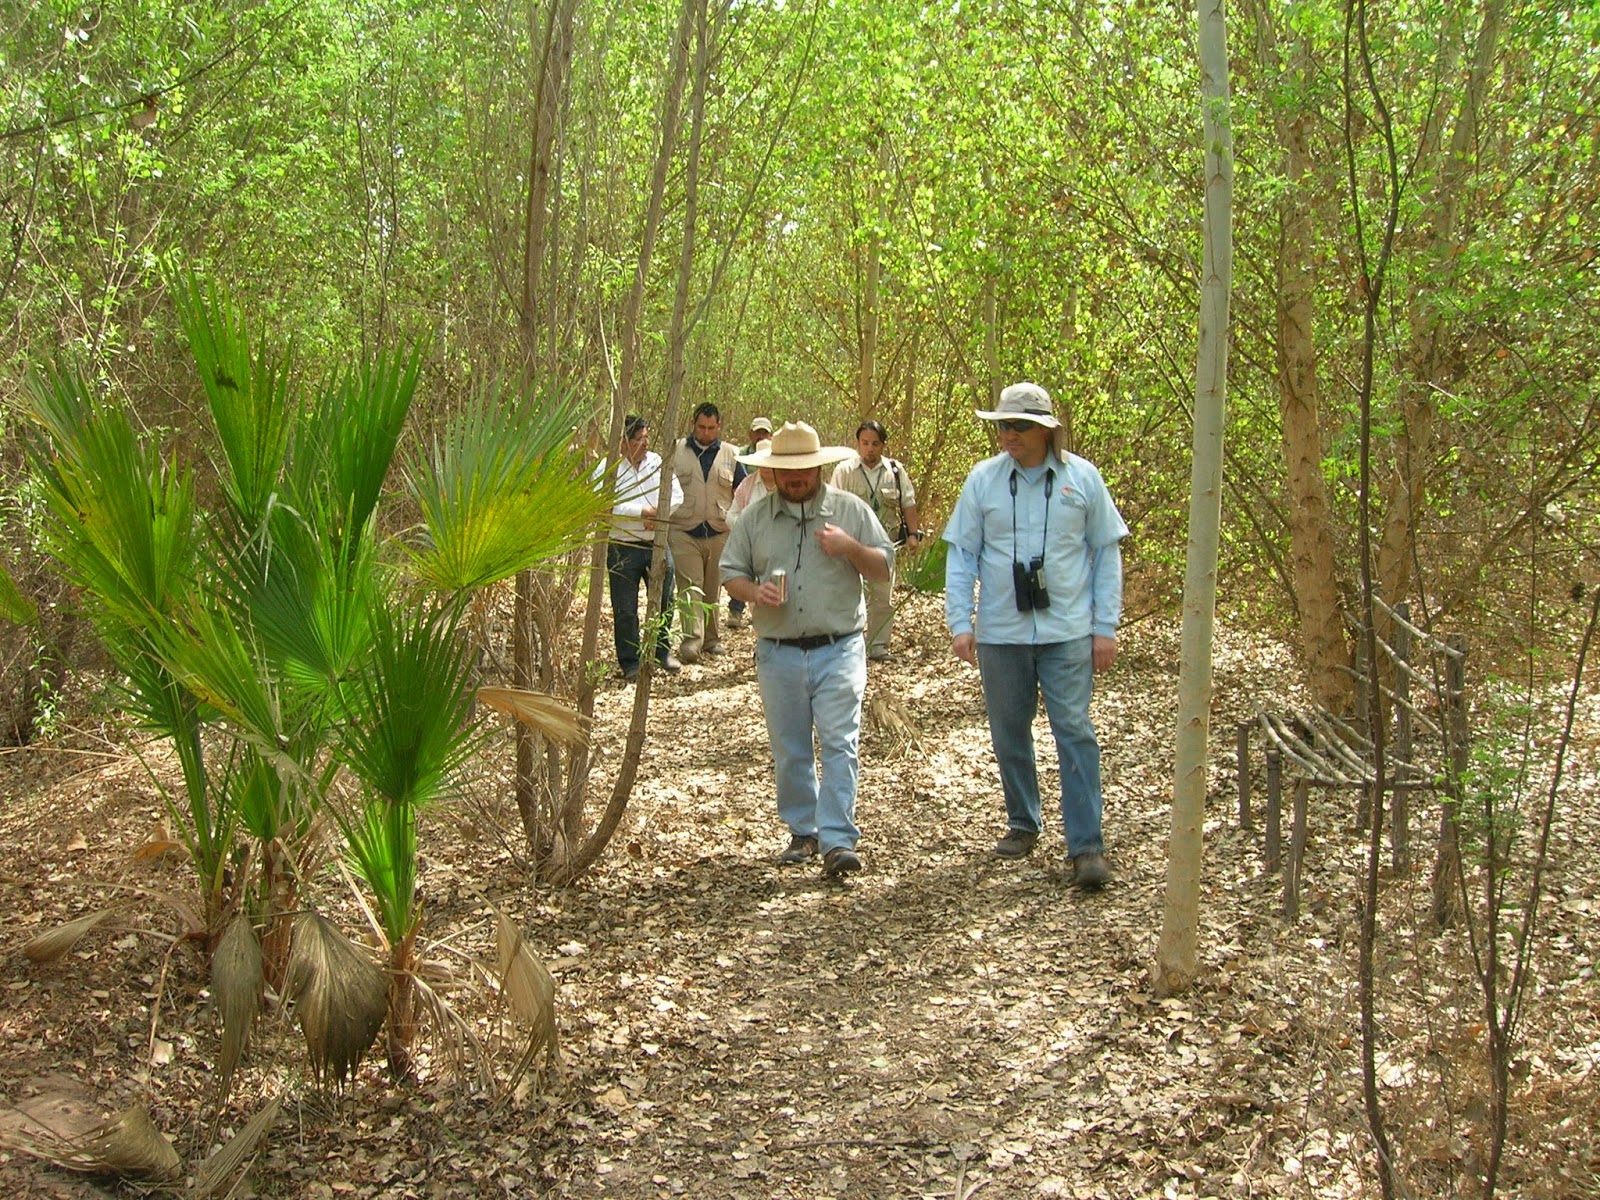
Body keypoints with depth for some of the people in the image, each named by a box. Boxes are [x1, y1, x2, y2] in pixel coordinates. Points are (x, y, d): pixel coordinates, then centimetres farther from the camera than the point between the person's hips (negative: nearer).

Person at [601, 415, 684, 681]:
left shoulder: (658, 463, 8)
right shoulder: (608, 468, -6)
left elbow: (676, 495, 5)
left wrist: (658, 513, -13)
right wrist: (641, 513, -21)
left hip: (657, 543, 4)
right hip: (623, 547, -4)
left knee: (664, 600, 11)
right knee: (625, 609, 1)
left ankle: (662, 651, 30)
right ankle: (630, 663, 12)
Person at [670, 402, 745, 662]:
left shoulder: (731, 456, 10)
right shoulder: (676, 451, 5)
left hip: (719, 533, 2)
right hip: (684, 531, -2)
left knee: (713, 589, 9)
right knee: (690, 587, -12)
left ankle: (711, 638, 19)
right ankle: (691, 639, -21)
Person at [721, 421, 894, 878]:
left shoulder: (851, 510, 3)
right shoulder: (755, 517, 7)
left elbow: (884, 567, 5)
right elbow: (730, 571, 10)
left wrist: (850, 548, -14)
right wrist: (753, 592, -11)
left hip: (839, 650, -2)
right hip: (778, 653, 3)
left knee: (839, 743, -11)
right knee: (789, 750, 10)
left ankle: (838, 840, -12)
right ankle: (803, 832, 23)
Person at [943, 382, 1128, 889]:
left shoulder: (1081, 477, -1)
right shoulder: (983, 479, 1)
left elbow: (1106, 553, 4)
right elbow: (961, 554, 4)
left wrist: (1106, 627, 1)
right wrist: (960, 621, -5)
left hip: (1067, 632, -2)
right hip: (1000, 633, 2)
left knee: (1074, 732, -5)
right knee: (1009, 734, 11)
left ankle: (1086, 846, -3)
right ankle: (1022, 825, 29)